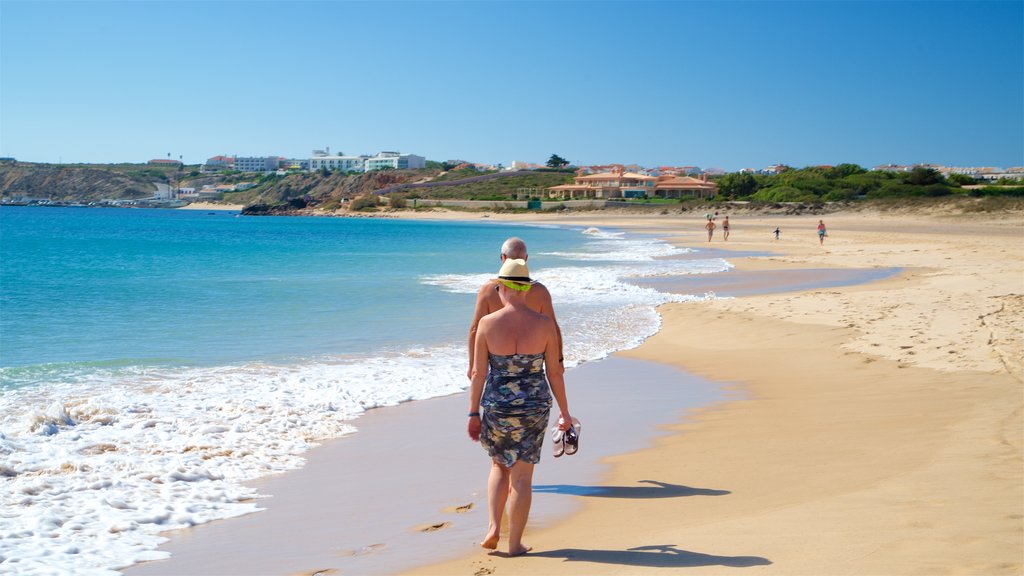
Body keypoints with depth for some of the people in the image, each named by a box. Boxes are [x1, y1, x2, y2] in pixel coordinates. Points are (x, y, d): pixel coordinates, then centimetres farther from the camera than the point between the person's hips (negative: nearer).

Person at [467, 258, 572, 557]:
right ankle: (515, 544, 15)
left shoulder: (487, 323, -10)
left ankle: (493, 527, 13)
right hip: (534, 408, 0)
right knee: (522, 476, 10)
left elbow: (478, 373, -7)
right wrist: (564, 412, 7)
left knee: (499, 466, 24)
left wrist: (474, 414, 3)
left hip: (496, 408, 0)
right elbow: (555, 372, -4)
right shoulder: (544, 324, -8)